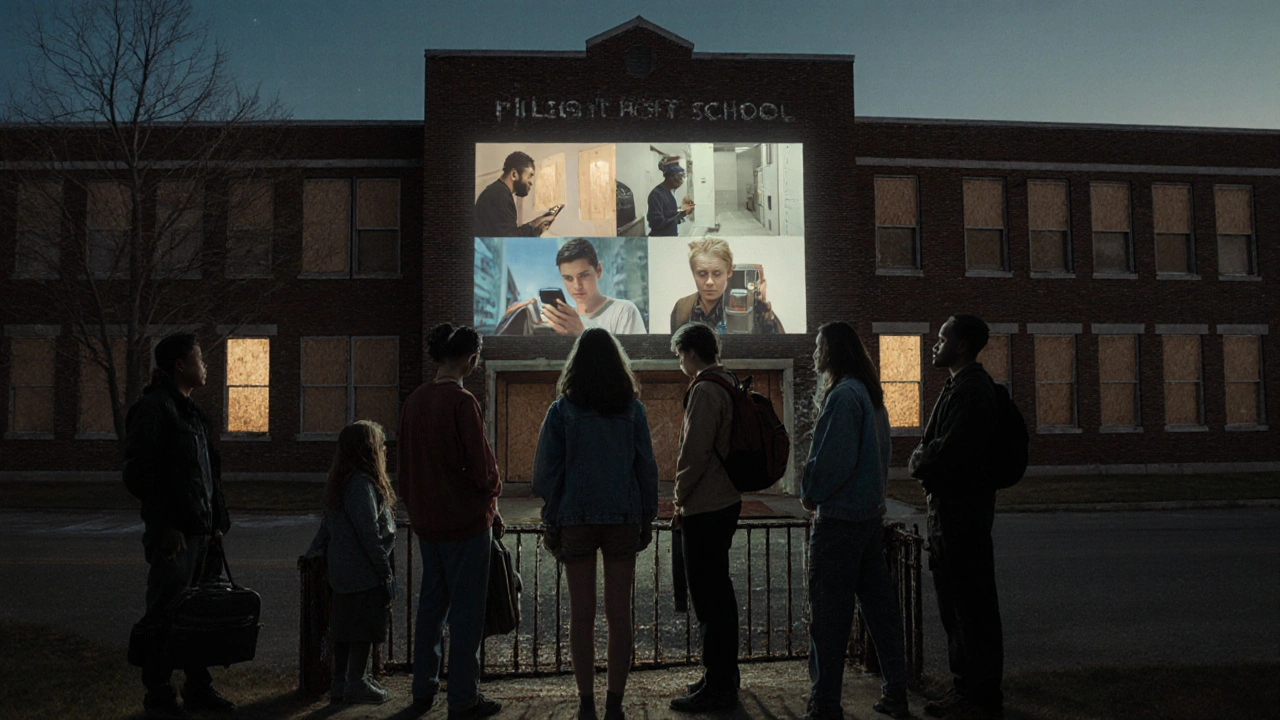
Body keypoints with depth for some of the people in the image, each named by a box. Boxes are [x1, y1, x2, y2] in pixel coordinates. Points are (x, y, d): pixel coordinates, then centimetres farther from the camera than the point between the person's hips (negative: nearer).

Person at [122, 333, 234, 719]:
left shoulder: (192, 413, 18)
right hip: (175, 535, -9)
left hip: (202, 532, 9)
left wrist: (218, 525, 15)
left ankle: (199, 687, 25)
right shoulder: (154, 408, -9)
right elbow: (139, 474, -15)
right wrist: (165, 525, -18)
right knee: (165, 614, 2)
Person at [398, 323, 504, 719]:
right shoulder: (461, 401, -17)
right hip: (465, 520, -7)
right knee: (466, 609, 2)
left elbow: (403, 465, 13)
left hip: (426, 522, 8)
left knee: (431, 604, 18)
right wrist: (492, 503, 2)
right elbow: (481, 464, -15)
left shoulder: (414, 400, 6)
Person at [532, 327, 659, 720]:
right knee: (619, 614, 7)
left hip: (576, 519, -1)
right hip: (624, 518, 1)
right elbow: (646, 467, 3)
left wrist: (550, 523, 5)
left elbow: (547, 470, -3)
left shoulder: (562, 410, -4)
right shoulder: (633, 408, 0)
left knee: (581, 614, 7)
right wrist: (647, 518, 11)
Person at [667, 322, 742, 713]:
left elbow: (695, 452, -22)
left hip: (704, 508, -10)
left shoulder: (705, 390, -16)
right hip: (727, 501, 10)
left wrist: (680, 497, -8)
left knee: (708, 596, -3)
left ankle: (717, 688, 5)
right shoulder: (731, 385, 14)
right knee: (719, 590, 18)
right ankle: (725, 676, 29)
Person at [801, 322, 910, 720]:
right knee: (879, 602, 14)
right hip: (871, 513, 10)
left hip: (839, 518, -10)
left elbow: (832, 457, -21)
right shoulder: (871, 394, 13)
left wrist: (810, 493, -6)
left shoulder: (842, 395, -16)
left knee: (829, 612, -2)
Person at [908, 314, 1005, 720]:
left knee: (972, 606, -1)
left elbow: (948, 451, -24)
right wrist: (923, 462, 0)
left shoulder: (971, 389, -16)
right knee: (954, 606, 16)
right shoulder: (960, 386, 18)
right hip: (948, 508, 10)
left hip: (963, 512, -10)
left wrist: (918, 463, -6)